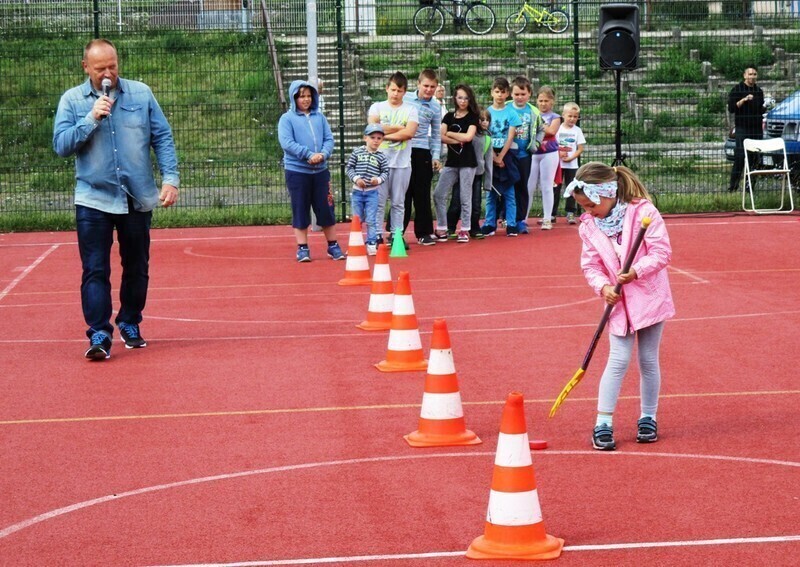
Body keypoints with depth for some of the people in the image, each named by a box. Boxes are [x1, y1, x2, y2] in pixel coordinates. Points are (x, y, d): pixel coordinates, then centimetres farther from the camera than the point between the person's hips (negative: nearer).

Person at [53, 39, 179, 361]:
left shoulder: (141, 94, 3)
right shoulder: (72, 100, 1)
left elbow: (163, 138, 4)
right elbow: (61, 145, -6)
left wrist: (170, 178, -6)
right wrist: (91, 119, -17)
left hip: (138, 199, 2)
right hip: (93, 200, -2)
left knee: (137, 268, 12)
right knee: (95, 270, -9)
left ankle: (130, 324, 28)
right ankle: (99, 335, -9)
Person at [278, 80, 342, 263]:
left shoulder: (319, 117, 10)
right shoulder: (287, 118, -1)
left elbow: (329, 139, 5)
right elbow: (286, 142, -12)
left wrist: (323, 154, -15)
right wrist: (309, 155, -18)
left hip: (320, 171, 3)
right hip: (297, 171, -3)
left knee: (326, 209, 6)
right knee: (300, 211, 2)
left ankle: (333, 246, 15)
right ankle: (302, 248, 8)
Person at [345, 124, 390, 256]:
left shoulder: (381, 157, -1)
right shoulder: (357, 152, -1)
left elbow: (385, 172, 2)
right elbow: (349, 167, 1)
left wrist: (379, 179, -17)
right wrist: (356, 178, -13)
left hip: (372, 192, -1)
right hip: (357, 191, 1)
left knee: (371, 220, -1)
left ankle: (371, 245, 7)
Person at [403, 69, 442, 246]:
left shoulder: (435, 107, 4)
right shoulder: (405, 99, 1)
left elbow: (435, 135, 9)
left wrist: (436, 157, 1)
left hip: (422, 152, 1)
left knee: (422, 193, 4)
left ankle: (424, 232, 11)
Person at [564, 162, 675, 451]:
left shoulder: (643, 212, -14)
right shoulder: (589, 226, 0)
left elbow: (662, 253, -16)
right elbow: (590, 265, 2)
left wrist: (635, 271, -25)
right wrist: (603, 287, -16)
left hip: (650, 297, -2)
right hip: (618, 301, 2)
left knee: (648, 360, 7)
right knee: (618, 361, -6)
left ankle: (648, 418, 22)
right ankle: (603, 423, -3)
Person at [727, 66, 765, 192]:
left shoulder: (759, 91, 17)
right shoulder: (737, 90, 0)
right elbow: (731, 108, -8)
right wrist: (744, 100, -19)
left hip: (757, 129, 6)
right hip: (743, 129, -6)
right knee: (740, 156, -12)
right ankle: (733, 184, -8)